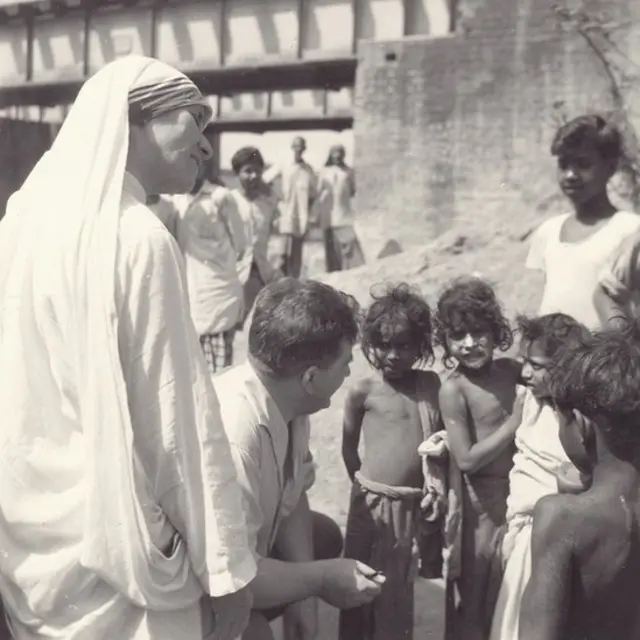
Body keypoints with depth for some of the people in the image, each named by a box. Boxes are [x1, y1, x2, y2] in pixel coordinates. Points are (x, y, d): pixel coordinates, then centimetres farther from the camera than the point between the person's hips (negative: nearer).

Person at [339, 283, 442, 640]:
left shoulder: (431, 385, 1)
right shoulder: (363, 391, -6)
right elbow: (349, 445, 4)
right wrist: (364, 484, 7)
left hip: (414, 504, 2)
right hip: (373, 501, -2)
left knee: (400, 587, 15)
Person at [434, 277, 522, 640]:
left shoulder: (510, 369, -1)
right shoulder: (454, 389, -18)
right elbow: (466, 459, -21)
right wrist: (515, 422, -20)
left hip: (519, 490, 6)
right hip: (480, 500, -6)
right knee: (474, 591, 11)